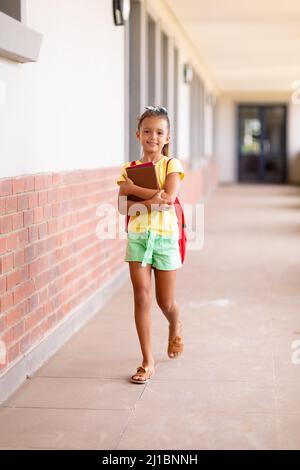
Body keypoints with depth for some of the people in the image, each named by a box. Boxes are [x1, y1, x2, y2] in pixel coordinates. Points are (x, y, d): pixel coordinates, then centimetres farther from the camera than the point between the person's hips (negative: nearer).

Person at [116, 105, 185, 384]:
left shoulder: (171, 165, -1)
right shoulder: (129, 169, 5)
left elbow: (169, 198, -18)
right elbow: (122, 207, -7)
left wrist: (134, 189, -14)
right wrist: (154, 198, -19)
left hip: (165, 237, -1)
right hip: (137, 237, 2)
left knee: (165, 302, 8)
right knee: (142, 298, -4)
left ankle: (175, 327, 44)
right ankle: (147, 362, 3)